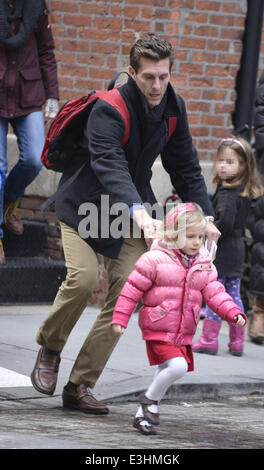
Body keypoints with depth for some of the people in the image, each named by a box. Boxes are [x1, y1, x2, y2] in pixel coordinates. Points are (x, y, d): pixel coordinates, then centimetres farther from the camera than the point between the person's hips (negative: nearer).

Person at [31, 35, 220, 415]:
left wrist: (204, 214, -1)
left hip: (134, 207, 5)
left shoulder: (173, 108, -4)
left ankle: (80, 386, -3)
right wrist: (138, 211, -54)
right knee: (83, 277, -24)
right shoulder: (109, 108, -25)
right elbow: (109, 165, -40)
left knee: (126, 291, -9)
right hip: (84, 202, -5)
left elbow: (185, 167, 8)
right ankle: (49, 349, 5)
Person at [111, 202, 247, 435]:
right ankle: (151, 398, 2)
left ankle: (143, 415, 26)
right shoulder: (154, 259, -11)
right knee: (177, 366, -22)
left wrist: (234, 312, -11)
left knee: (166, 373, 12)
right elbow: (133, 289, -7)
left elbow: (215, 293, 5)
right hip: (158, 330, -6)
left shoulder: (204, 266, 6)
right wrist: (120, 318, -7)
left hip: (183, 334, 6)